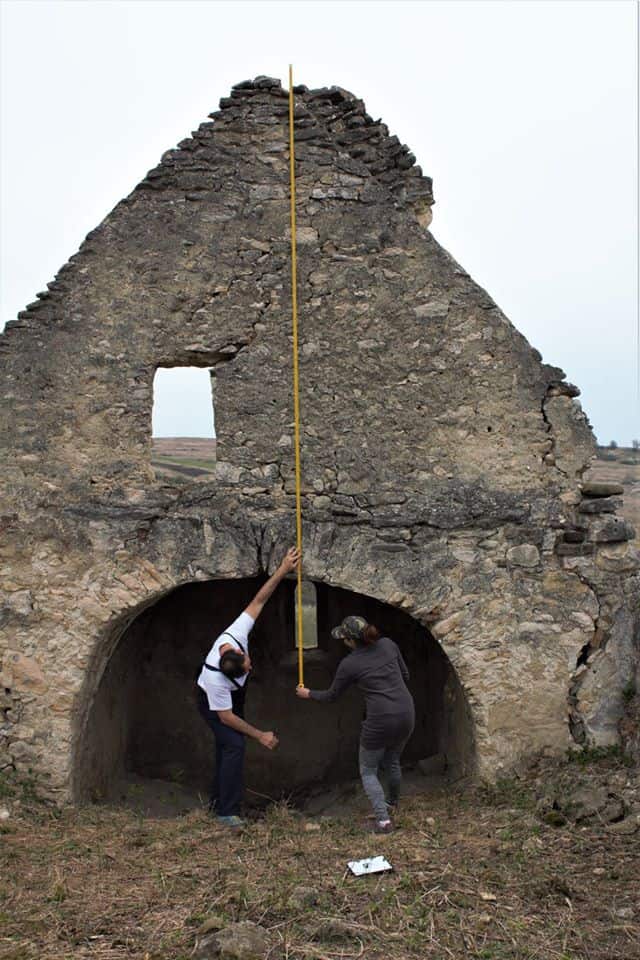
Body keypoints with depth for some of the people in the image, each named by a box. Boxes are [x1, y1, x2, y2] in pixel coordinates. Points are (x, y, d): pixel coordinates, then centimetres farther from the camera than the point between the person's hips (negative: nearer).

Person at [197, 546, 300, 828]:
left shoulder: (235, 634, -32)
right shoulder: (215, 678, -42)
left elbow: (258, 601, -25)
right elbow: (226, 717, -29)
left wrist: (283, 570, -30)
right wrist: (260, 735, -24)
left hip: (233, 697, 7)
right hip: (212, 703, -7)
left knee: (228, 746, 12)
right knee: (234, 745, -19)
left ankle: (218, 800, 27)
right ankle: (226, 811, -12)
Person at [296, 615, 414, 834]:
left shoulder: (349, 664, -9)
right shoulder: (388, 644, 2)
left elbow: (331, 696, 7)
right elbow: (405, 676, 14)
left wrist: (309, 694, 23)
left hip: (381, 720, -6)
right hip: (407, 714, 6)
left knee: (368, 771, 15)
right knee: (392, 762, 31)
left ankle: (383, 819, 2)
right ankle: (392, 802, 52)